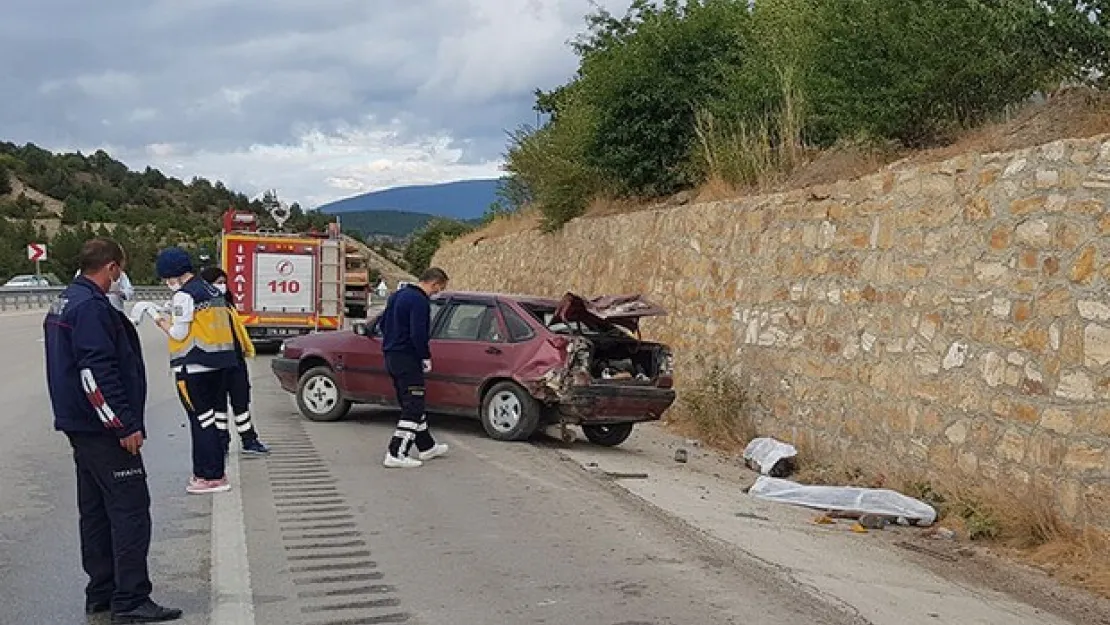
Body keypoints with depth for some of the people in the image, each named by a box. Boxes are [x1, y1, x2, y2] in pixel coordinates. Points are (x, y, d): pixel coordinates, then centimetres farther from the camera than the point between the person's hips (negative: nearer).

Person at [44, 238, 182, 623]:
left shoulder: (64, 303, 15)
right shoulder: (90, 306, -18)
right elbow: (96, 372, -25)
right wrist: (125, 425, -21)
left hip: (81, 428, 11)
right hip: (104, 430, -11)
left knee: (96, 511, 14)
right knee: (130, 510, -7)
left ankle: (101, 594, 22)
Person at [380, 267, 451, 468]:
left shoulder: (397, 295, 15)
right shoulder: (420, 301, -17)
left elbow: (383, 324, 22)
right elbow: (418, 334, -24)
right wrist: (426, 357, -12)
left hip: (391, 356, 10)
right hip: (408, 360, -10)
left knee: (412, 404, 18)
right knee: (413, 407, -6)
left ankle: (427, 447, 30)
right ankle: (396, 455, -9)